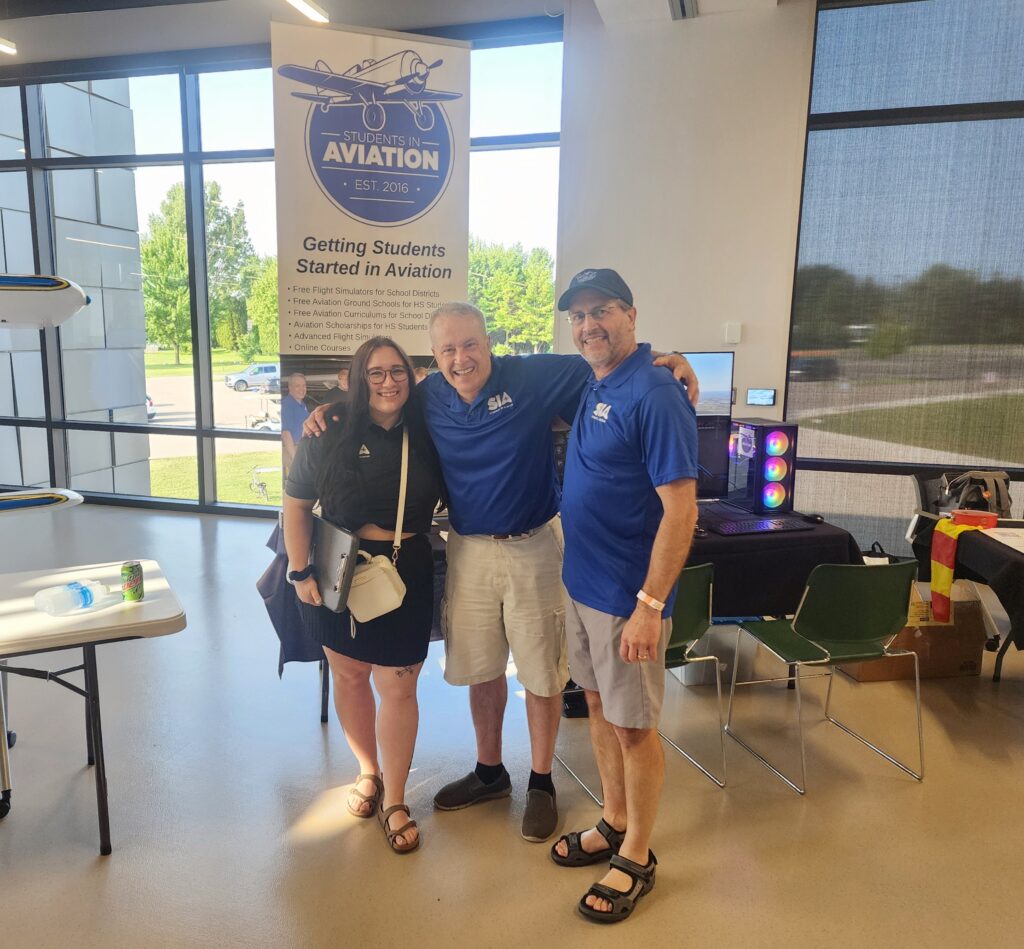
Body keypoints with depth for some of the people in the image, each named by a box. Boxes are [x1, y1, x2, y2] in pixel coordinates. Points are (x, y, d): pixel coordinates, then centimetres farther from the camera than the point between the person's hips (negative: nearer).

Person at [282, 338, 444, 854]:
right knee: (349, 675, 15)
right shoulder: (329, 436, -8)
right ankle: (369, 770, 40)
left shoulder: (425, 436, -4)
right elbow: (296, 505, -2)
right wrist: (301, 572, -5)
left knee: (398, 685, 3)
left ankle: (394, 799, 21)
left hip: (406, 573, 0)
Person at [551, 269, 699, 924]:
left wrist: (650, 605, -24)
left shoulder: (655, 395, -19)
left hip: (628, 593, -8)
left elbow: (681, 511, -22)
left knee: (634, 726, 8)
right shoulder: (593, 386, 7)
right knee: (600, 706, 20)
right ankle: (614, 824, 40)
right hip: (581, 581, 8)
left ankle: (637, 856, 28)